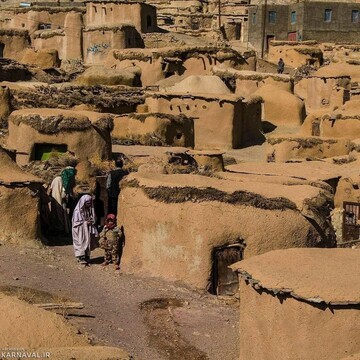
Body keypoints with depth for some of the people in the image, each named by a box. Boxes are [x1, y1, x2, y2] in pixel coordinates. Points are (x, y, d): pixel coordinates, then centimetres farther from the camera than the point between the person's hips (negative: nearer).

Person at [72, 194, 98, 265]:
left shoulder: (90, 210, 3)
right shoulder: (78, 211, -15)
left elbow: (93, 219, 14)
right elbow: (75, 222, -12)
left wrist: (90, 222, -8)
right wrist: (85, 222, -16)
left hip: (88, 231, 6)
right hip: (80, 231, -6)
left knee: (88, 243, 8)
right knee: (82, 243, -4)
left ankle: (87, 258, 17)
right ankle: (81, 259, 5)